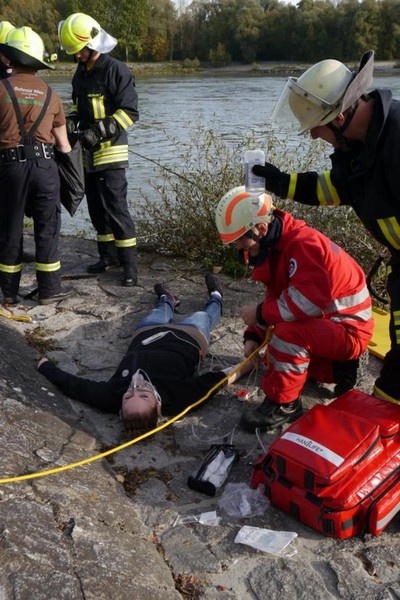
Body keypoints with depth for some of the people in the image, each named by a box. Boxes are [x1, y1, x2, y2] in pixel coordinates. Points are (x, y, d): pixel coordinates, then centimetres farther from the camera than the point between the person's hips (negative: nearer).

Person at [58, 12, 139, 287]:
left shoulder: (116, 71, -11)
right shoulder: (81, 73, 15)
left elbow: (130, 112, -15)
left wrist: (98, 131, -21)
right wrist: (71, 121, 3)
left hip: (110, 152, -8)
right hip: (89, 154, 8)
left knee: (116, 208, -10)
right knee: (97, 208, 12)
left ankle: (130, 263, -4)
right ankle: (108, 255, 24)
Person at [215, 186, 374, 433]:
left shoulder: (303, 243, -27)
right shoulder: (274, 247, 3)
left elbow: (310, 301, -38)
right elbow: (276, 298, 7)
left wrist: (260, 314, -25)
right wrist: (253, 336, -7)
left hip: (349, 328, -10)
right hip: (325, 322, 10)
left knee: (288, 333, -34)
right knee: (274, 357, 21)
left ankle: (283, 404, -16)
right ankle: (338, 369, 17)